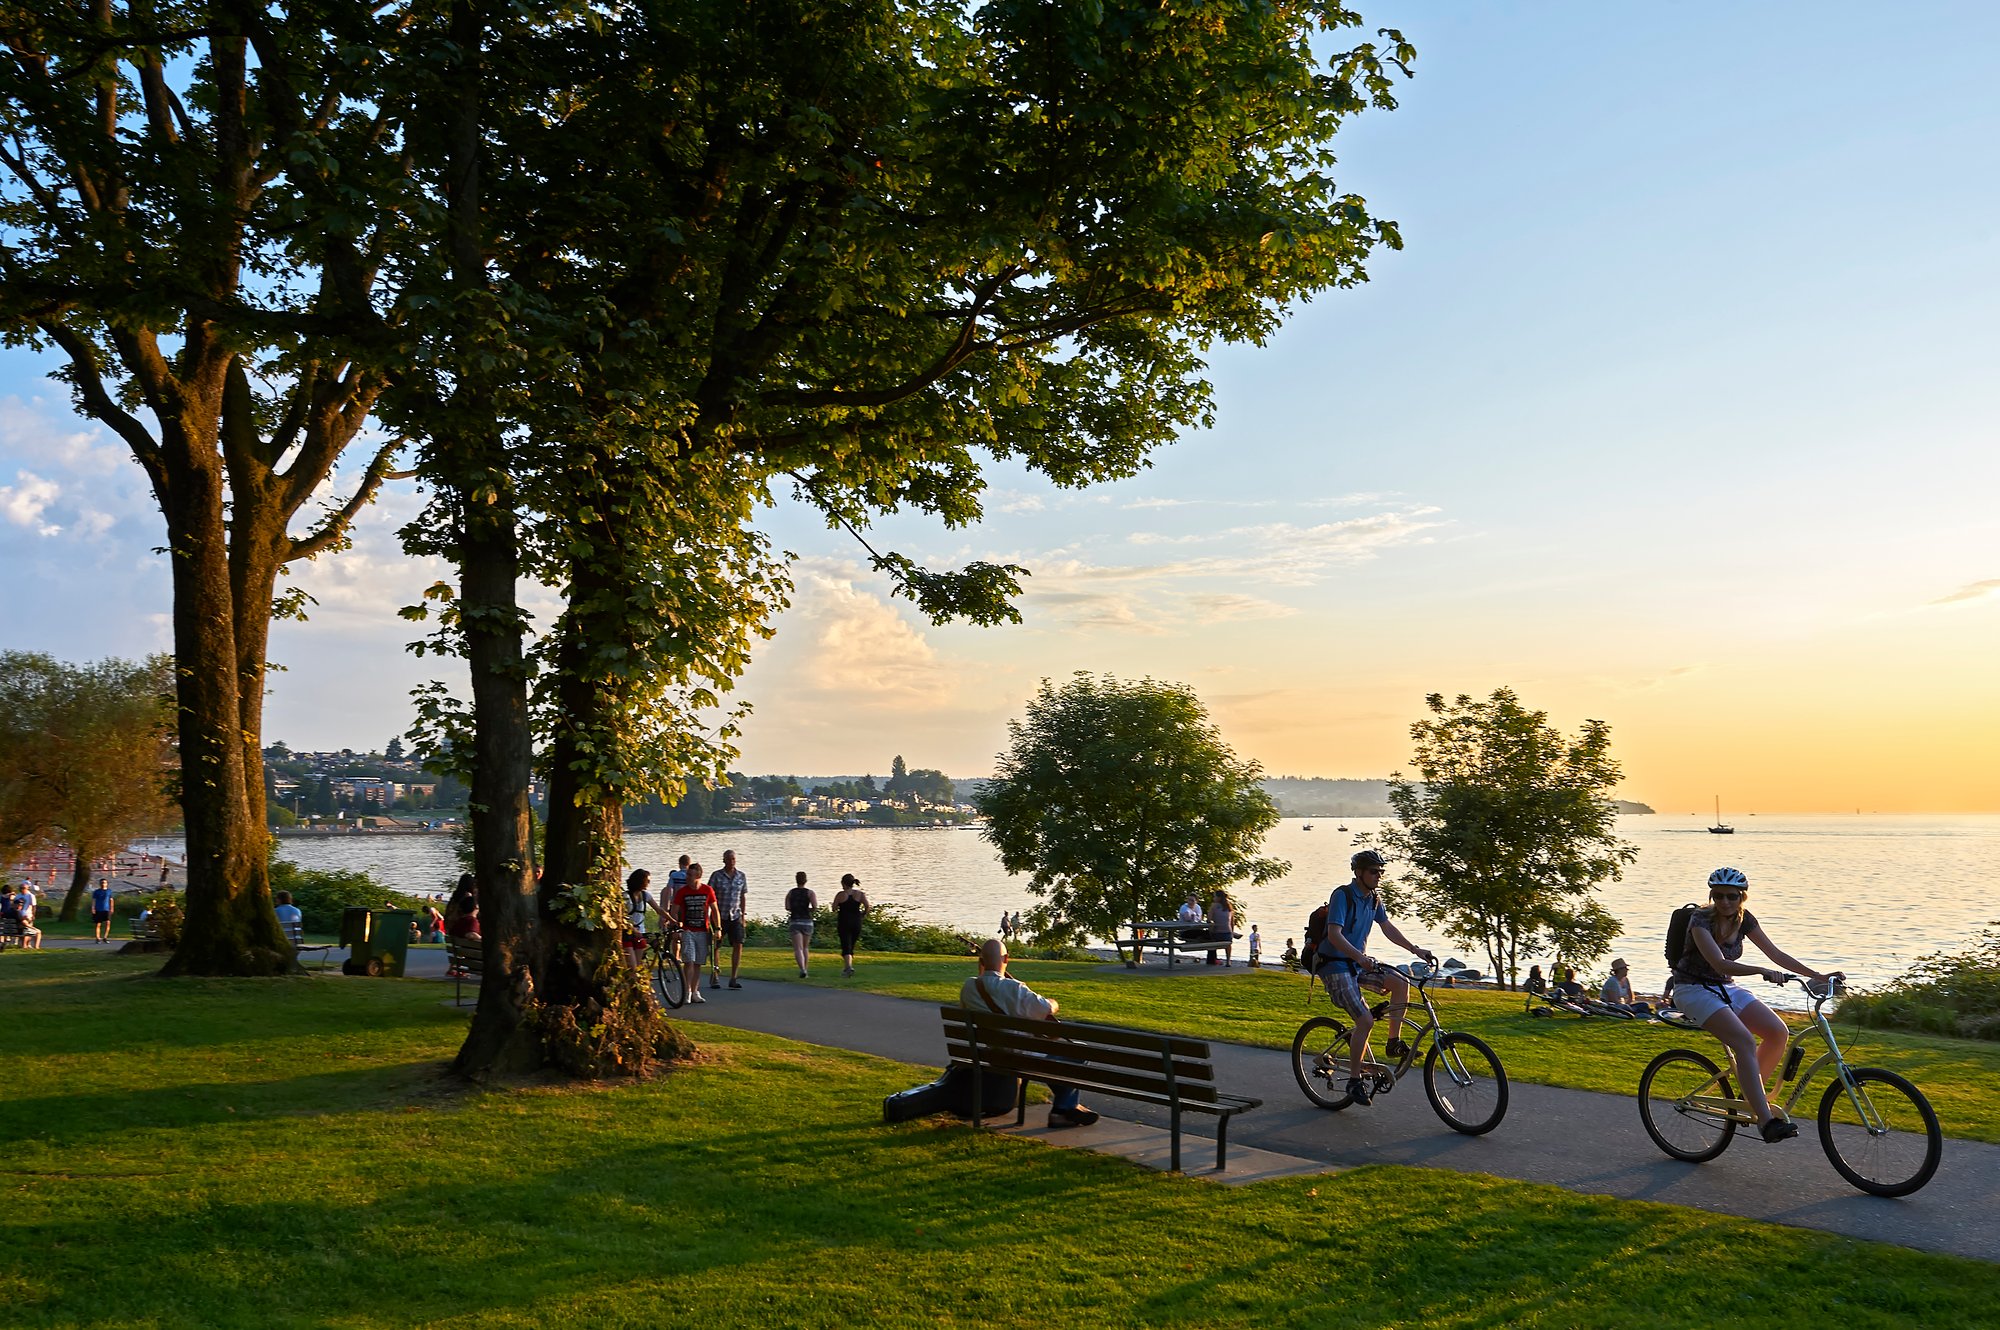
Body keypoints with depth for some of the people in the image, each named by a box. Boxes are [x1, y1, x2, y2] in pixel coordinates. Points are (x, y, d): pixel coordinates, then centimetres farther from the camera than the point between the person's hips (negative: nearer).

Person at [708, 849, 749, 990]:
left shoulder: (741, 876, 6)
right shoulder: (716, 875, -3)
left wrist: (743, 915, 8)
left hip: (735, 916, 2)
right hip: (719, 915, -2)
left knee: (738, 945, -8)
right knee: (715, 946, 4)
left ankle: (733, 979, -4)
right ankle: (714, 977, 18)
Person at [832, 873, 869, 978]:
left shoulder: (840, 895, -6)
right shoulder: (860, 894, 0)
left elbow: (834, 909, -5)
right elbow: (867, 906, -10)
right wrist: (863, 914, 8)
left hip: (844, 923, -3)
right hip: (856, 922, 3)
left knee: (846, 947, -5)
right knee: (851, 946, 17)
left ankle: (849, 967, -26)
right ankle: (846, 968, 25)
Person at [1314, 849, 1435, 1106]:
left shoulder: (1374, 898, 7)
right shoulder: (1342, 895, -18)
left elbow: (1388, 928, 15)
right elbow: (1334, 934, -28)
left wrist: (1415, 949, 4)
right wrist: (1360, 957, -41)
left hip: (1358, 964, 8)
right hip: (1335, 966, -8)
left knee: (1401, 983, -13)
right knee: (1365, 1020, -18)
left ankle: (1394, 1043, 0)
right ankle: (1354, 1080, -6)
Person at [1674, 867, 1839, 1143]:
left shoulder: (1744, 919, 0)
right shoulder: (1701, 920, -21)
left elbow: (1776, 954, 2)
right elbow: (1720, 964, -33)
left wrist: (1818, 976, -5)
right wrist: (1762, 971, -46)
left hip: (1724, 988, 7)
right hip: (1693, 989, -7)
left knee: (1778, 1032, -13)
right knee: (1745, 1041, -27)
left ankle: (1752, 1096, 5)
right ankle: (1766, 1121, -29)